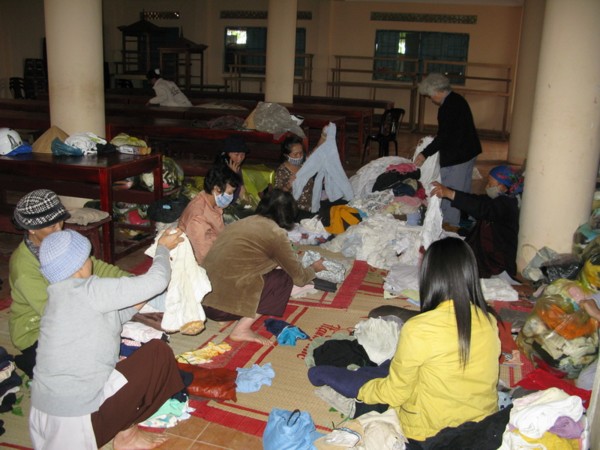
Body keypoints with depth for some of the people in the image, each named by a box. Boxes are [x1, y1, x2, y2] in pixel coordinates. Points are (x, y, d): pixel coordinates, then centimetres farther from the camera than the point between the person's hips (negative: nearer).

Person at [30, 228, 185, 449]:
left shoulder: (60, 296, 9)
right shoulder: (89, 291, -18)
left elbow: (112, 319, 18)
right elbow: (156, 281, -16)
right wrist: (163, 248, 2)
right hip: (77, 417, -9)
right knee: (158, 352, 0)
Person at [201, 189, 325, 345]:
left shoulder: (245, 221, 15)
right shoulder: (275, 233, -7)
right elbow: (299, 277, 3)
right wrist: (314, 268, 26)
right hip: (222, 304, -8)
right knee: (284, 279, 4)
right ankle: (242, 329, -2)